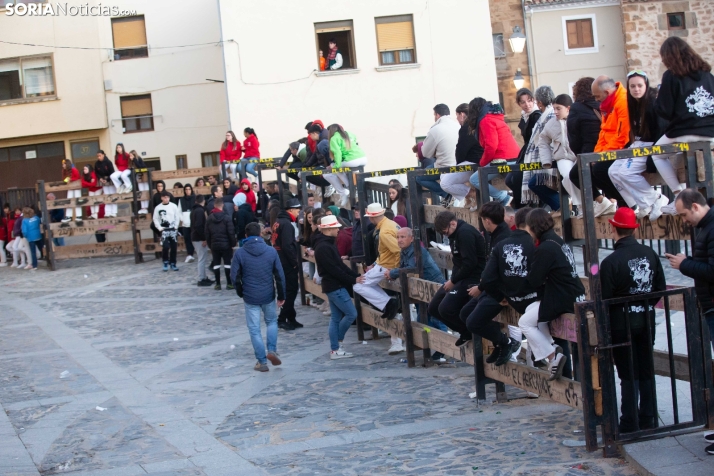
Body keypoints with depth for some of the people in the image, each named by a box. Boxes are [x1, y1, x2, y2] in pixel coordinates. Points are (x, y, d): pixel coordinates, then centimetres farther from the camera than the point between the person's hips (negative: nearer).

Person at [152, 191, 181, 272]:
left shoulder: (173, 206, 1)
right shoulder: (158, 208, 0)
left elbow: (177, 217, 5)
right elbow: (155, 219, 3)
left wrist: (176, 226, -3)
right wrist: (160, 228, -6)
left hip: (173, 229, 2)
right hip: (164, 230, -2)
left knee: (173, 247, 4)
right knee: (165, 247, -13)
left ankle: (173, 263, 14)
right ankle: (165, 263, 3)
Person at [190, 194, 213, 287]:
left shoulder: (194, 210, 15)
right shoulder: (200, 210, -15)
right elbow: (199, 226, -23)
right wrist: (204, 238, -20)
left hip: (195, 237, 10)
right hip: (199, 238, -10)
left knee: (202, 258, 16)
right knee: (202, 259, -6)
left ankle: (204, 278, 20)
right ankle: (201, 280, -5)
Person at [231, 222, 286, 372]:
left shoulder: (239, 253, -9)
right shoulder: (271, 251, -5)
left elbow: (234, 277, -8)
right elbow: (279, 275, -4)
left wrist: (241, 292, 10)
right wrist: (281, 296, 7)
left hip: (250, 297, -2)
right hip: (268, 295, 2)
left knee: (254, 329, 8)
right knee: (272, 322, 24)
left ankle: (262, 362, 9)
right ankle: (272, 350, 8)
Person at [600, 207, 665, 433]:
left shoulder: (611, 262, -19)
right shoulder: (650, 254, -3)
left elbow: (604, 298, -16)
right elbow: (661, 288, 5)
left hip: (622, 323, -4)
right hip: (646, 321, 5)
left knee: (629, 375, 3)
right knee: (646, 371, 14)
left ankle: (630, 424, 7)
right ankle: (648, 419, 21)